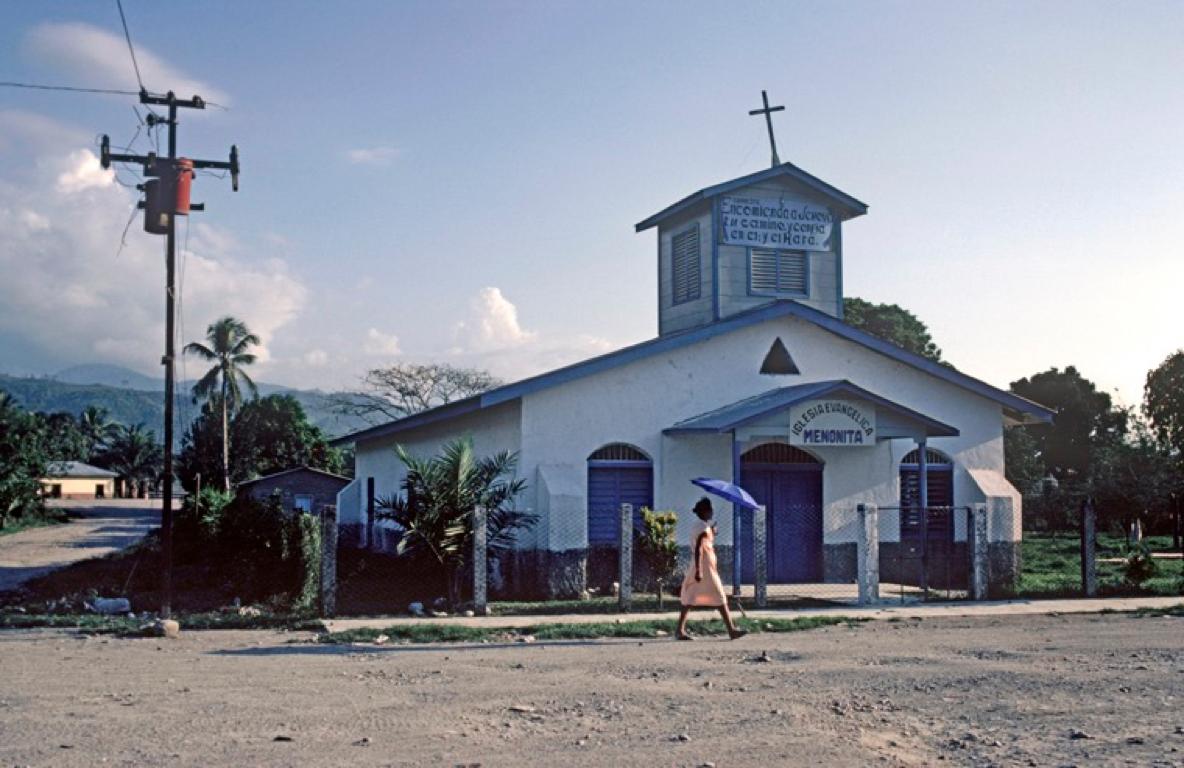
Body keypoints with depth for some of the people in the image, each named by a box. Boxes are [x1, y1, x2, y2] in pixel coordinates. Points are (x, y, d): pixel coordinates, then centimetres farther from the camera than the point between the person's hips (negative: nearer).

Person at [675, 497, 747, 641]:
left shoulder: (697, 526, 15)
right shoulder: (704, 527, -14)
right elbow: (698, 549, -22)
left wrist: (711, 534, 18)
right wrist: (698, 570, -26)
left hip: (701, 568, 9)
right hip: (705, 569, -9)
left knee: (689, 600, 5)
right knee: (720, 599, -3)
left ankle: (680, 631, 1)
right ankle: (731, 630, 1)